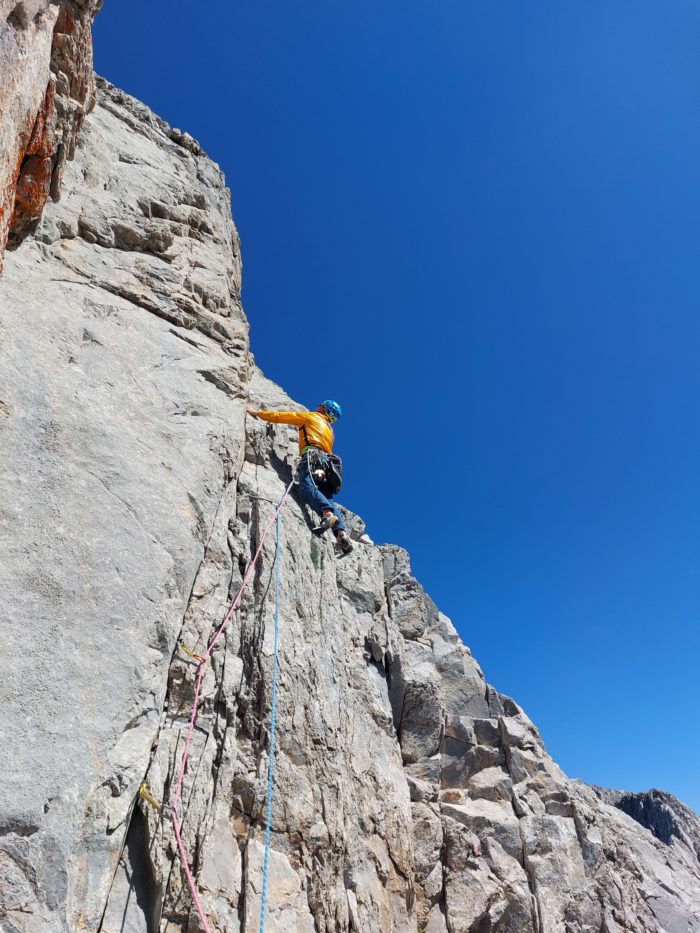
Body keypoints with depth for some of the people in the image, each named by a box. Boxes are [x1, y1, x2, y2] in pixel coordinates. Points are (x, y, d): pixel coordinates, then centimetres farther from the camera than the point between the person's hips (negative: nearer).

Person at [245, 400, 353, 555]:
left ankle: (327, 514, -53)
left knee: (306, 488, -28)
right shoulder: (329, 430, 38)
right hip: (326, 460, 7)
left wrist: (258, 413, 31)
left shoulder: (311, 417, 19)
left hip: (312, 456, -7)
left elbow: (280, 416, 20)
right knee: (326, 499, -6)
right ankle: (341, 532, -26)